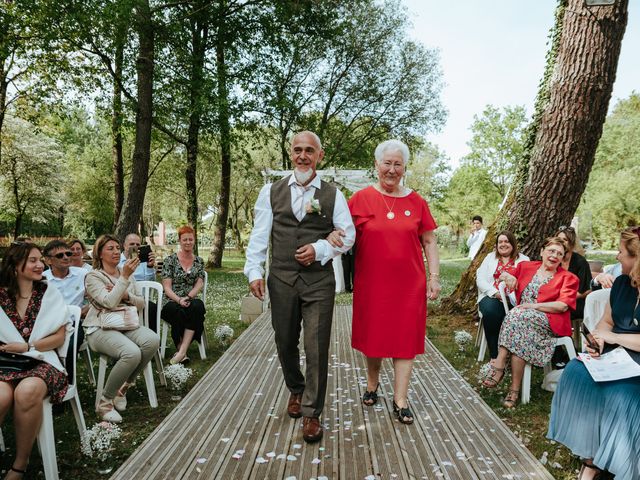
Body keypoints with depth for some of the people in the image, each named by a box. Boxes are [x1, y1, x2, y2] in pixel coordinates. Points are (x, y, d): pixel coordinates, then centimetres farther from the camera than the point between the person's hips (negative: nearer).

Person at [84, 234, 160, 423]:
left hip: (126, 324, 6)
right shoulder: (93, 276, -3)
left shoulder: (126, 273, 16)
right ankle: (105, 402, -12)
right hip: (101, 328, -6)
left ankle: (123, 387, -6)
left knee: (153, 340, -27)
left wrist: (126, 296, -6)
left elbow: (141, 303, 14)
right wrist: (124, 278, -22)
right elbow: (109, 303, -18)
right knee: (132, 353, -34)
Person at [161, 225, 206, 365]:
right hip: (171, 302, -2)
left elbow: (199, 284, 3)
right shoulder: (170, 260, 4)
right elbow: (167, 287, -3)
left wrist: (188, 297, -17)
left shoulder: (199, 261, 14)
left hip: (191, 300, 2)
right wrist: (179, 300, -21)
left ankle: (182, 351, -35)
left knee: (197, 306, -34)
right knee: (179, 312, -37)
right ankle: (181, 351, -19)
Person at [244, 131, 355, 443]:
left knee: (317, 347, -2)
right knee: (285, 343, 14)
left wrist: (320, 249, -12)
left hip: (319, 280, -1)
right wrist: (254, 271, -4)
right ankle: (296, 390, 41)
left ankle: (311, 413, 12)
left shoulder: (333, 195, 4)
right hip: (281, 280, 2)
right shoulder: (271, 192, 5)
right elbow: (259, 235, 4)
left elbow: (348, 235, 4)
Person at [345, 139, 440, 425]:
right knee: (373, 335, 12)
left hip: (409, 283, 1)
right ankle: (372, 385, 35)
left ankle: (400, 400, 14)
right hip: (372, 283, -1)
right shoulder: (361, 199, -2)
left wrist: (434, 276, 3)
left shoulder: (416, 202, 3)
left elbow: (429, 242, 7)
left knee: (405, 337, 4)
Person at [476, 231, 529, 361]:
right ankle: (494, 355, -24)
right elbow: (480, 279, 8)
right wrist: (495, 293, -10)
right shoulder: (490, 257, 20)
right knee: (490, 311, -34)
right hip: (492, 296, 1)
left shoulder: (523, 260, 15)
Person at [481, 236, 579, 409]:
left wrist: (533, 306, -12)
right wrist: (507, 276, 9)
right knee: (519, 335, -34)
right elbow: (504, 276, 34)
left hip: (550, 322, -3)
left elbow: (563, 306, -4)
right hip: (521, 317, 3)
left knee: (517, 317, -34)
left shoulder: (568, 278, 11)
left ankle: (499, 368, -32)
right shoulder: (526, 267, 20)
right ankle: (514, 389, -33)